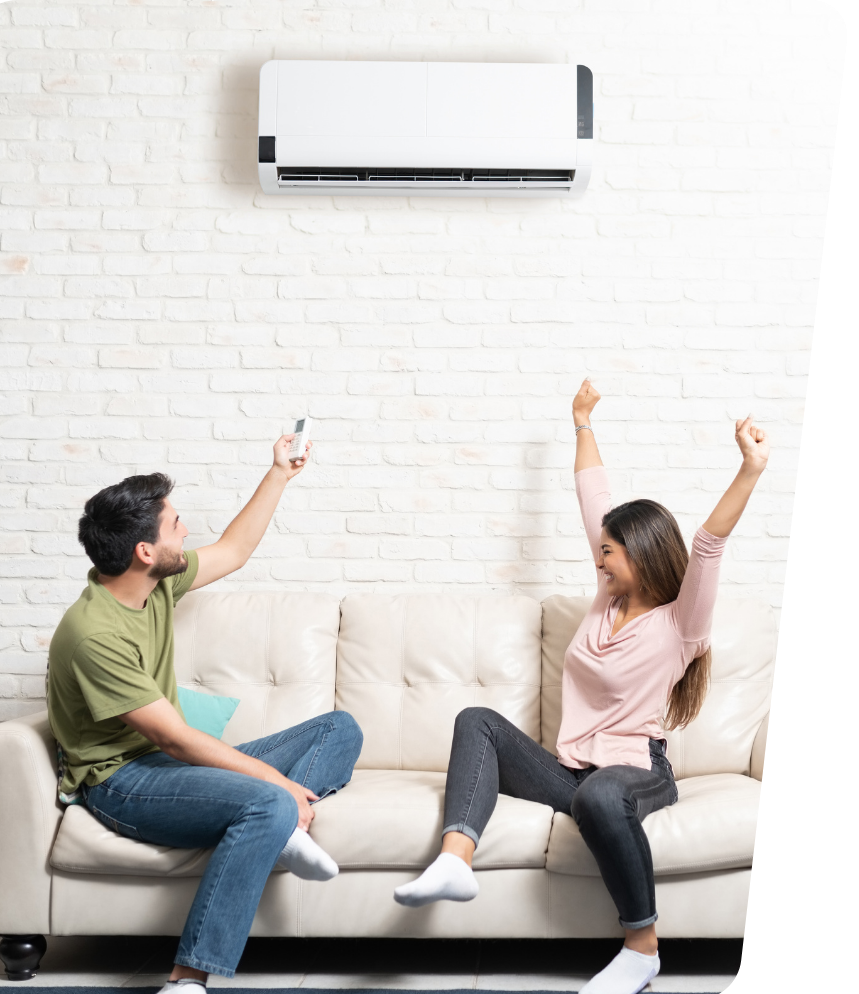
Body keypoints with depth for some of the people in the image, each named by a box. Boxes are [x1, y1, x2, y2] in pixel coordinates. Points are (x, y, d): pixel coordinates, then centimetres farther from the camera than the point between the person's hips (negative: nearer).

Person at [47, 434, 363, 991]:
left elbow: (234, 551, 22)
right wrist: (277, 781, -21)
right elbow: (175, 738, -24)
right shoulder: (93, 633, -24)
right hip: (121, 781, -9)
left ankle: (276, 827, -21)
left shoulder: (159, 581, 2)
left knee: (340, 730, 5)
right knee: (269, 805, -37)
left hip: (173, 761, 9)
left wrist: (281, 473, 22)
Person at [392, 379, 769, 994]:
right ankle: (456, 860, -28)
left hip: (637, 772, -7)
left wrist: (752, 470, -38)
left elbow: (709, 544, -24)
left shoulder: (679, 626, -7)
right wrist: (584, 423, 24)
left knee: (597, 794, -41)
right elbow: (595, 500, 17)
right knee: (478, 721, -5)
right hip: (573, 768, 7)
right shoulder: (609, 598, 10)